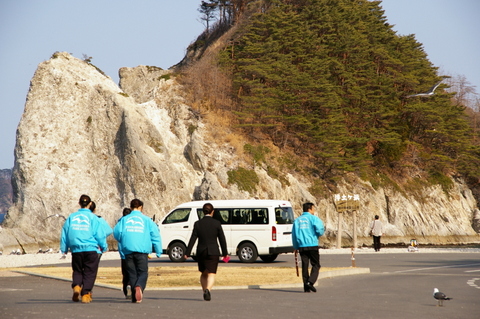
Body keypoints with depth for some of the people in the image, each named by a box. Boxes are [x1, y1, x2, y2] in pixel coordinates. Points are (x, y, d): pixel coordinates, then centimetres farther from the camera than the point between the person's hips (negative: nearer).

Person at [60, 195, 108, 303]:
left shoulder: (71, 217, 7)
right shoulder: (92, 217, -2)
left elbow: (64, 233, 10)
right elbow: (100, 234, -1)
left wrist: (64, 249, 19)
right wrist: (104, 247, 13)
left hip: (76, 249, 3)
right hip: (91, 249, -3)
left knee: (77, 270, 16)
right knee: (89, 272, 5)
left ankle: (76, 286, -9)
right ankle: (85, 294, -2)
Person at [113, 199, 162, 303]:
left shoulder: (124, 219, 12)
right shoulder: (146, 219, 8)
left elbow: (116, 232, 2)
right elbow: (155, 235, 2)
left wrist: (122, 243, 21)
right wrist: (158, 252, 4)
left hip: (128, 251, 2)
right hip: (142, 251, -2)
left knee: (132, 274, 9)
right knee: (143, 273, 0)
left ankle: (135, 297, 2)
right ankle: (139, 286, -31)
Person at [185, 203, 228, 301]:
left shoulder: (198, 224, -2)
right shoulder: (216, 223, -6)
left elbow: (193, 239, -5)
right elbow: (222, 239, -3)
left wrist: (187, 253, -4)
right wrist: (225, 253, 6)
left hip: (201, 252, 2)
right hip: (213, 252, -2)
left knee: (203, 274, 19)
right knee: (211, 274, -3)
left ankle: (205, 291, 23)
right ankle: (207, 290, -26)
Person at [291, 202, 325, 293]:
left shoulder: (297, 220, 14)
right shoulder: (314, 218, -2)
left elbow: (293, 234, 12)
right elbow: (319, 230, -15)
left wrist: (296, 247, 15)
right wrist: (323, 230, 9)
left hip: (301, 246, 5)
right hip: (312, 245, -5)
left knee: (304, 266, 7)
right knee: (316, 265, 2)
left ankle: (306, 287, 4)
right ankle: (310, 282, -17)